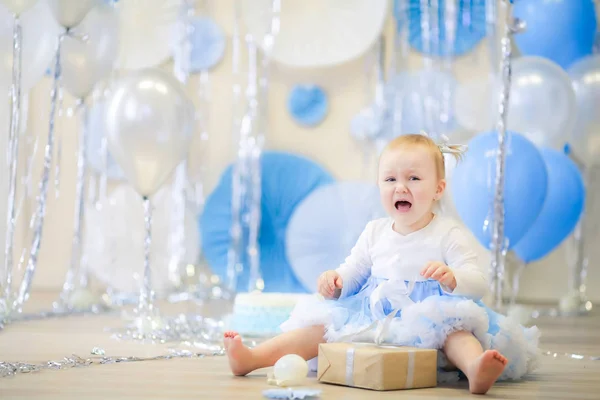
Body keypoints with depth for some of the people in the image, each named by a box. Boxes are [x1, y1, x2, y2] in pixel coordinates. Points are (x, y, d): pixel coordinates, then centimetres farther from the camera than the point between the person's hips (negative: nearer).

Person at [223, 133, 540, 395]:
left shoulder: (447, 233, -3)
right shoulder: (375, 232, 12)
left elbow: (478, 283, -9)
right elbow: (353, 271, 20)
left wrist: (451, 277, -32)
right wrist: (335, 279, -4)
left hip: (425, 319, -4)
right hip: (375, 319, 4)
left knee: (452, 328, -35)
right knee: (324, 322, -12)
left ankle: (475, 368, -64)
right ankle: (250, 357, -22)